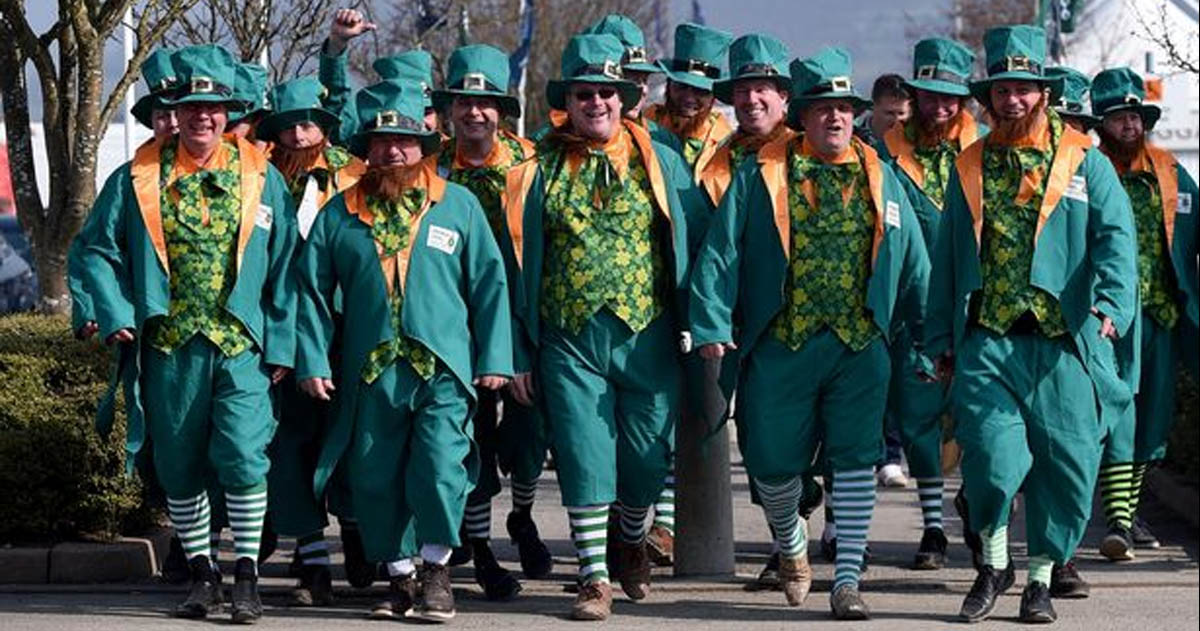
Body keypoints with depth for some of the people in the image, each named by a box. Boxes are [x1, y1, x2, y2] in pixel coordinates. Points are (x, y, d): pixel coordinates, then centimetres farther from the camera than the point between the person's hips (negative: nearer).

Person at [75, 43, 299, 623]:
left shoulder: (261, 178, 5)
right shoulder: (139, 179, 5)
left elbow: (283, 265, 6)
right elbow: (99, 249, 8)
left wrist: (281, 344, 1)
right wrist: (117, 314, -5)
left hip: (242, 346, -2)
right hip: (168, 347, 2)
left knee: (243, 455, -14)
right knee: (179, 466, 8)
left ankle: (246, 574, -2)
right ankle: (201, 575, 21)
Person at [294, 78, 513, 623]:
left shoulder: (458, 205, 8)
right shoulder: (340, 212, 9)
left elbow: (489, 282, 8)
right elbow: (311, 288, 9)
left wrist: (495, 357, 3)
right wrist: (312, 361, 1)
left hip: (444, 370, -2)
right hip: (370, 372, 2)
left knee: (439, 470, -15)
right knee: (374, 479, 5)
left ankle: (435, 571, 3)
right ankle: (400, 577, 21)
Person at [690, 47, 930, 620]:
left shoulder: (879, 177, 10)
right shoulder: (762, 176, 3)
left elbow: (912, 262, 14)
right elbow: (721, 252, -1)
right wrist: (712, 325, -10)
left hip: (861, 345, 1)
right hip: (781, 345, -1)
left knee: (855, 456, -7)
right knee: (773, 460, 5)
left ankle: (847, 580, -4)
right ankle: (791, 543, 36)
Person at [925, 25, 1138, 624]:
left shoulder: (1085, 161, 7)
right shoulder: (969, 168, 14)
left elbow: (1115, 237, -4)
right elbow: (946, 259, 18)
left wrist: (1111, 304, -22)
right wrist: (941, 338, 13)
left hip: (1064, 345, 0)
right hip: (987, 342, 1)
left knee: (1066, 463, 0)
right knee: (994, 455, -15)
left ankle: (1041, 578, 20)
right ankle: (994, 562, 11)